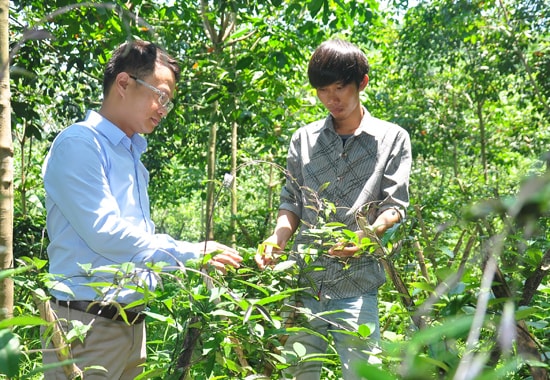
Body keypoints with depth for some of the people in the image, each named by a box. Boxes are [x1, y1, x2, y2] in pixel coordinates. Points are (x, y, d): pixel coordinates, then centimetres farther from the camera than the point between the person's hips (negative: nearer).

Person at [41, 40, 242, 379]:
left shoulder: (132, 156, 15)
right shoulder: (79, 144, -11)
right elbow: (104, 232, -21)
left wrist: (202, 260, 8)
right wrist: (192, 255, -17)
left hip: (132, 322, 8)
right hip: (87, 322, -8)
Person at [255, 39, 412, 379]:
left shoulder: (392, 139, 6)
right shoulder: (304, 139, 13)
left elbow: (395, 206, -1)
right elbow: (291, 203, 13)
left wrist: (367, 234, -22)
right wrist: (278, 238, -7)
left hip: (357, 286, -2)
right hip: (303, 282, 3)